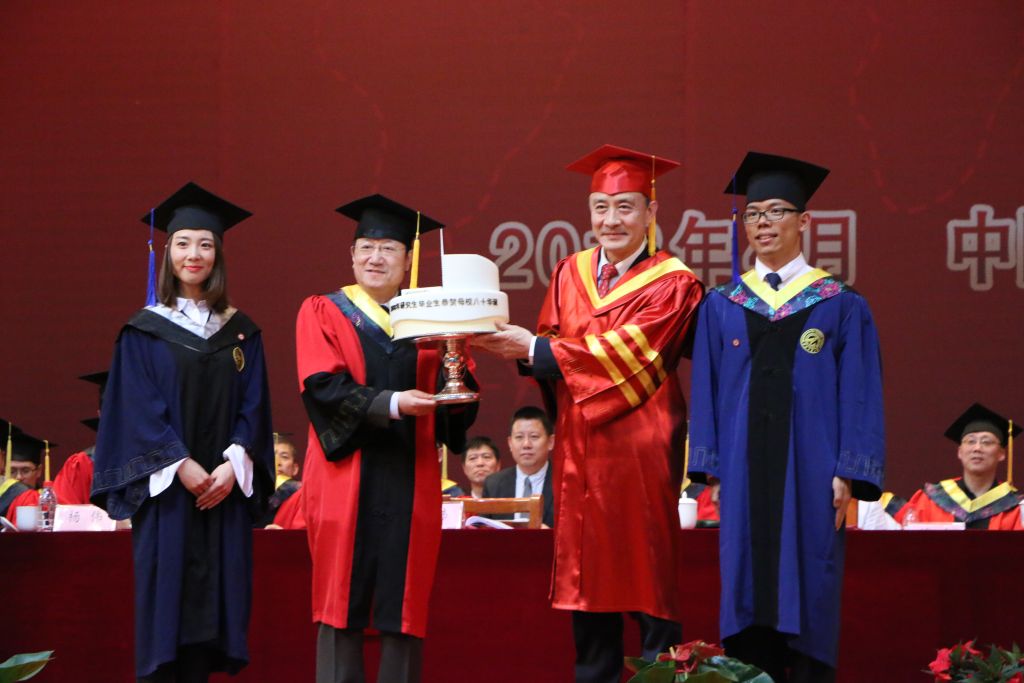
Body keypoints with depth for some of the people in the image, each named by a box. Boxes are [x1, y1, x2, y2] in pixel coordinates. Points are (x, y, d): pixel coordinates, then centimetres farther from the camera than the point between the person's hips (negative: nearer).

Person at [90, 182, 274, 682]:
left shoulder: (240, 332, 11)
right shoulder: (144, 331, 3)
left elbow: (253, 404, 6)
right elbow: (139, 409, -4)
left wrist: (234, 463, -11)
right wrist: (182, 467, -15)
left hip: (223, 487, 2)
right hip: (165, 488, -2)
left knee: (212, 599, -1)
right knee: (165, 598, -6)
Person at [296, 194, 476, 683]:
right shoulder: (323, 312, 7)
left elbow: (462, 403, 4)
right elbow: (323, 386, -8)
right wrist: (391, 403, -21)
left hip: (411, 481, 2)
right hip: (346, 479, -2)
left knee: (406, 607, 0)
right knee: (342, 605, -3)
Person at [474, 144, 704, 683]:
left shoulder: (671, 284, -4)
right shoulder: (570, 275, 13)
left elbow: (625, 351, -15)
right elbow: (550, 346, 9)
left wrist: (536, 350, -14)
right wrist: (517, 346, -13)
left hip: (639, 450, -5)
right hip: (579, 450, 5)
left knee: (648, 573, -5)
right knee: (588, 576, 7)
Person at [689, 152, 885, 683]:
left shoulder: (841, 307, 4)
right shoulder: (721, 307, 11)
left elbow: (860, 396, 0)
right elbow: (705, 394, 9)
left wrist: (848, 476, -9)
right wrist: (707, 474, -1)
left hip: (809, 476, -2)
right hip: (742, 477, 2)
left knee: (807, 598, -2)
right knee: (747, 597, 0)